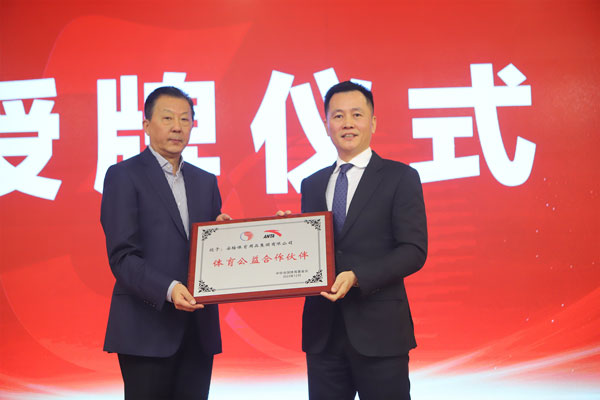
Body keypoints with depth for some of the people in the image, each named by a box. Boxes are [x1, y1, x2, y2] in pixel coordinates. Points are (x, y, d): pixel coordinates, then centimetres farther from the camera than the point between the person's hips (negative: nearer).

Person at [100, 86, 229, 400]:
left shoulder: (206, 182, 15)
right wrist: (168, 289, -24)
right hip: (147, 329, -5)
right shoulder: (123, 176, -3)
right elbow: (121, 256, -11)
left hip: (199, 328, 5)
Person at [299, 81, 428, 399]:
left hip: (378, 329, -4)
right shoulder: (312, 185, 13)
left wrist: (357, 277, -20)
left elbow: (414, 251, -9)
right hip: (323, 332, 4)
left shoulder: (400, 177, -1)